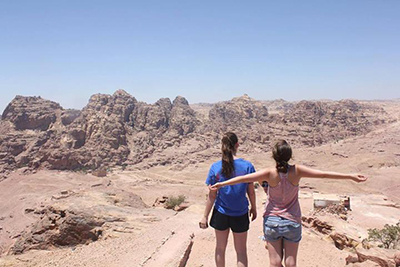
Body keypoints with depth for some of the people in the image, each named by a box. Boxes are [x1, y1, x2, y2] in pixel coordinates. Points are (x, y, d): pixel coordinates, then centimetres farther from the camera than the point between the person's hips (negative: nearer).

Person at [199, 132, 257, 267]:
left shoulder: (215, 168, -13)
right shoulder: (247, 166, -14)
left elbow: (211, 196, -9)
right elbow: (251, 192, -5)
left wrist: (205, 216, 0)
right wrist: (253, 208, 13)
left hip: (221, 214, 1)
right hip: (240, 215, 0)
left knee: (220, 248, 21)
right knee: (241, 251, 17)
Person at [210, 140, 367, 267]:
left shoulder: (270, 174, -16)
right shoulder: (297, 171, -14)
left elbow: (244, 178, -17)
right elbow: (324, 174, -13)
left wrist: (222, 184, -10)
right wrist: (350, 176, -6)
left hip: (272, 221, 0)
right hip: (292, 222, 1)